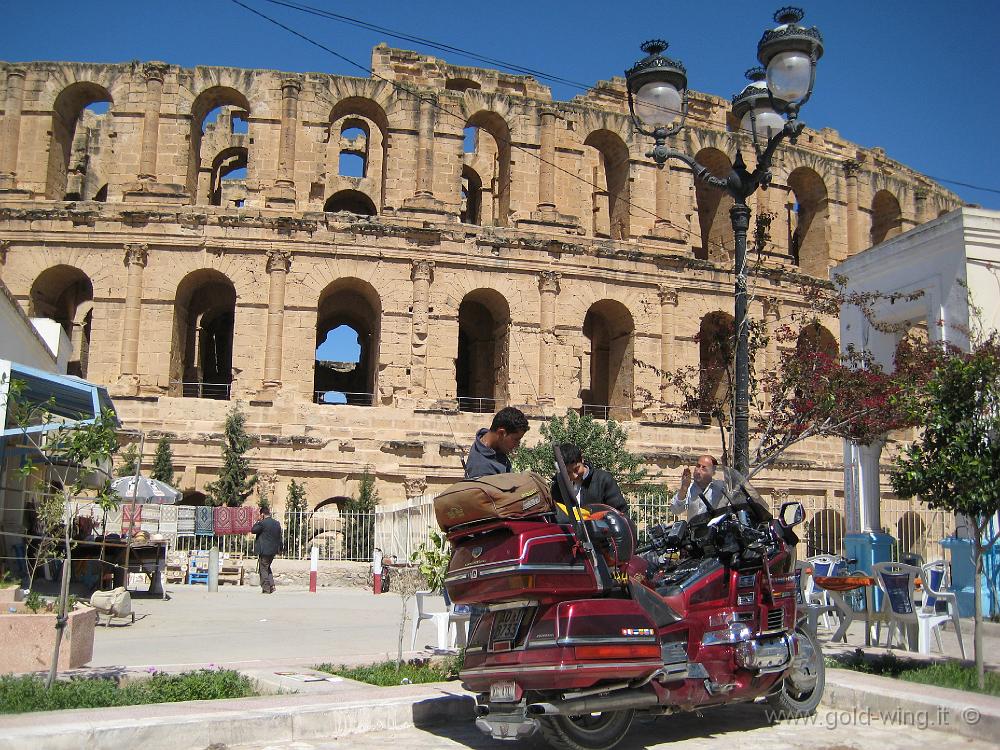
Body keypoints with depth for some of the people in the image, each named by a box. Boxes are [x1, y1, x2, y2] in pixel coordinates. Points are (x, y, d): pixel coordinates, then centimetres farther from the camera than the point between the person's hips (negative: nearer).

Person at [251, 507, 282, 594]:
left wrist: (258, 521, 0)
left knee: (263, 569, 2)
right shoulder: (277, 523, 7)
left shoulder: (262, 523, -15)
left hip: (264, 551, -7)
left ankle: (266, 589, 2)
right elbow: (279, 537, 12)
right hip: (273, 550, 7)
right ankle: (271, 586, 12)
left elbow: (252, 530, -6)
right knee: (267, 568, 21)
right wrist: (279, 549, 20)